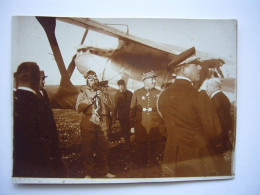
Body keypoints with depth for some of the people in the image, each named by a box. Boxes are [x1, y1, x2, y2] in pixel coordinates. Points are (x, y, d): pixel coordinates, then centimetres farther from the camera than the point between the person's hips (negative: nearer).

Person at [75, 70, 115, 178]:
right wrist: (90, 98, -12)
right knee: (88, 149, 1)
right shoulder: (83, 92, 6)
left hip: (103, 124, 3)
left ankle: (103, 171, 23)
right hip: (88, 124, -3)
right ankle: (89, 173, 15)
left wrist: (102, 96, -7)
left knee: (103, 148, 8)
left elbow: (110, 105, 5)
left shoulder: (102, 92, 16)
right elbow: (78, 107, -8)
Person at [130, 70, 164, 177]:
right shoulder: (137, 93, 6)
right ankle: (141, 173, 21)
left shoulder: (159, 93, 10)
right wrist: (132, 126, 4)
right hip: (141, 128, -1)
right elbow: (132, 110, 7)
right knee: (141, 152, 6)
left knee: (156, 152, 5)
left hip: (156, 128, 1)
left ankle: (155, 173, 22)